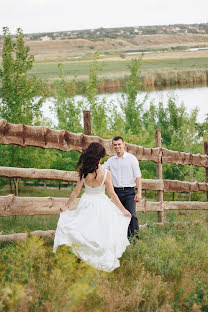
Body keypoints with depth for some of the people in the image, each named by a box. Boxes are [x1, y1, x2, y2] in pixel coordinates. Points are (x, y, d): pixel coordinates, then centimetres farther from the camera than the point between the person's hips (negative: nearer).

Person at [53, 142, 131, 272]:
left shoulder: (84, 172, -7)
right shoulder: (106, 173, -13)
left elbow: (76, 191, -1)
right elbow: (112, 194, -10)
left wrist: (66, 206, 12)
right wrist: (123, 210, -2)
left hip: (86, 202, 2)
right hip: (101, 204, -2)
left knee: (86, 231, 11)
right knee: (103, 234, 5)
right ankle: (105, 261, 2)